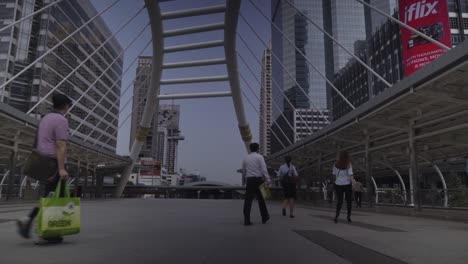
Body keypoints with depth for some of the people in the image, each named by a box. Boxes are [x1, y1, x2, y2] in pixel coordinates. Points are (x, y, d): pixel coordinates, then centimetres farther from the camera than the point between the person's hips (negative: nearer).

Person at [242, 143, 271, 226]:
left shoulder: (246, 158, 12)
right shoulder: (259, 157, 0)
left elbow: (243, 172, 16)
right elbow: (264, 169, -13)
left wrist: (245, 180, 32)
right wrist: (268, 179, -18)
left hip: (249, 180, 3)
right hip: (258, 180, -2)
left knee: (248, 200, -1)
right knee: (261, 199, 12)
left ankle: (246, 220, -9)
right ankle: (265, 217, 26)